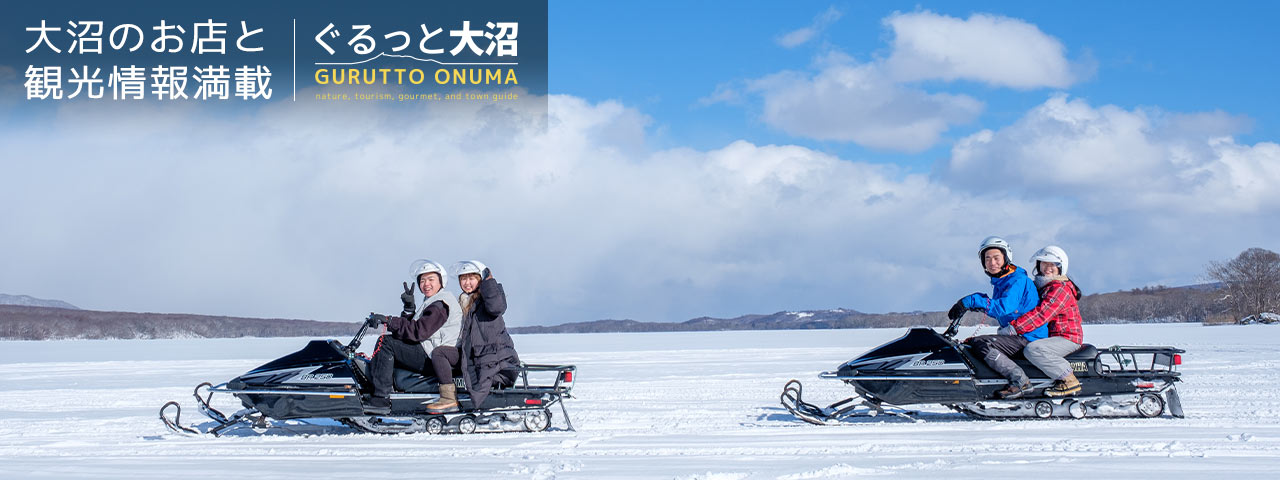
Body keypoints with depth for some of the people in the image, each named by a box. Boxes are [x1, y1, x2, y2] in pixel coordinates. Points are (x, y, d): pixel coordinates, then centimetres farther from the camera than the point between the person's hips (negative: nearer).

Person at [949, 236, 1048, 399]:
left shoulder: (1018, 280, -14)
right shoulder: (999, 282, 16)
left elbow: (1003, 307, -30)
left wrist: (973, 301, -33)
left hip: (1028, 337, -10)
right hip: (1013, 334, 10)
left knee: (980, 344, -26)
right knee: (968, 343, 11)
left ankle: (1020, 381, -28)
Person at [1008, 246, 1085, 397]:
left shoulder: (1060, 289, -17)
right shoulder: (1041, 286, 15)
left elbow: (1041, 315, -27)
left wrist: (1013, 327, -28)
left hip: (1067, 338, -11)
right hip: (1053, 337, 11)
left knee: (1032, 350, -32)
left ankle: (1069, 381, -24)